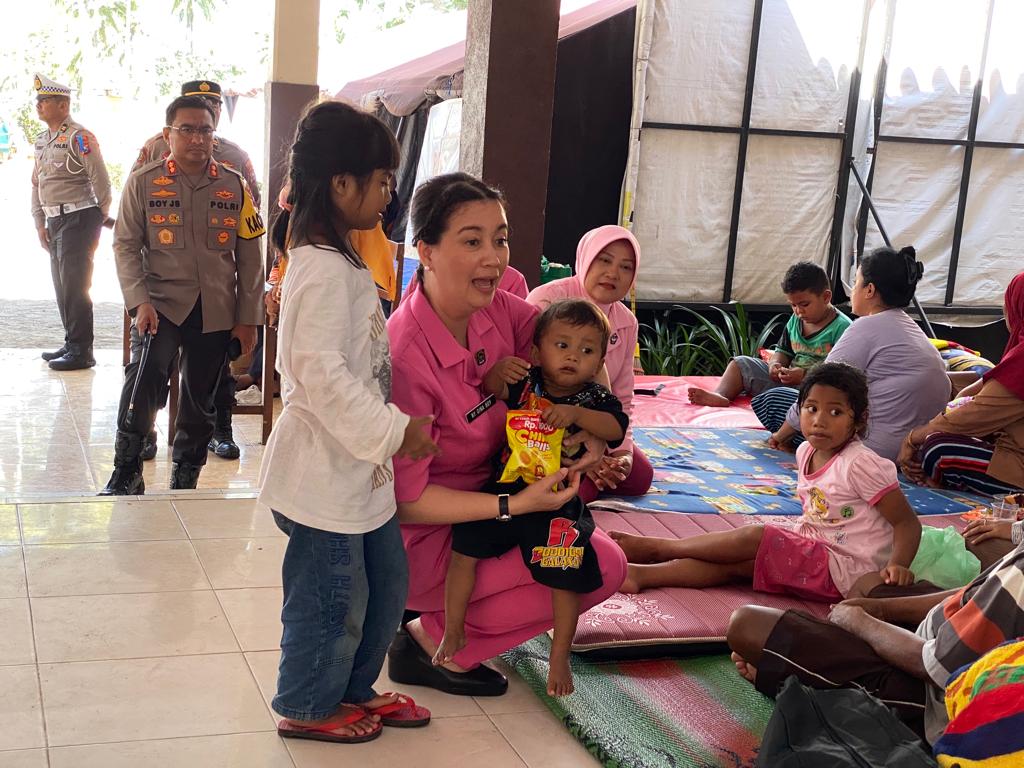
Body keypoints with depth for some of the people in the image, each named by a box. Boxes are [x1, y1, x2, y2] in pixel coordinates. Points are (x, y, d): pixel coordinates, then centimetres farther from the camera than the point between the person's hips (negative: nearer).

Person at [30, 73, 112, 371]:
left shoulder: (79, 137, -12)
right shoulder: (42, 140, 15)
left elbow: (101, 182, -12)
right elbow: (36, 183, 20)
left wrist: (99, 220, -3)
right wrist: (40, 223, 14)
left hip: (78, 219, -9)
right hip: (54, 221, 9)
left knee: (74, 286, -9)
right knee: (61, 285, 13)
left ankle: (81, 350, -4)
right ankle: (71, 343, 23)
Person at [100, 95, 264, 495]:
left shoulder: (235, 186, 4)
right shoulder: (143, 182, -1)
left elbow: (249, 256, 6)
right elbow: (126, 245, 0)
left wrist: (248, 319, 3)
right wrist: (139, 301, -12)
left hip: (216, 311, 2)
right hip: (161, 303, -2)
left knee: (200, 401, 10)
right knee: (143, 379, -24)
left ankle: (184, 481, 29)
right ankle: (126, 474, -9)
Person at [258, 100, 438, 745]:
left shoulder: (341, 262, 12)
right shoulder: (324, 271, -22)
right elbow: (323, 376, -28)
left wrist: (391, 427, 19)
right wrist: (393, 429, -22)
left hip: (360, 467, 10)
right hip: (325, 471, -10)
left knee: (387, 579, 20)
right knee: (332, 595, 6)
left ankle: (354, 688, 38)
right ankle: (307, 706, 27)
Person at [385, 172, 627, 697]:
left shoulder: (496, 309, -10)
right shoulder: (406, 357, -31)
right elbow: (407, 500, -24)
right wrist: (515, 505, -27)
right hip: (423, 538, -7)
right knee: (602, 569, -10)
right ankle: (433, 639, 2)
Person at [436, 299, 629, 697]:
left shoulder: (595, 399, -4)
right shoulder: (525, 383, 0)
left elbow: (616, 427, -19)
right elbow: (490, 390, -4)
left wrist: (577, 413, -34)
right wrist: (499, 372, -26)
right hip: (504, 489, 2)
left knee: (566, 577, -3)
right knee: (464, 546, -4)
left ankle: (559, 657, 18)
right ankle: (452, 634, 15)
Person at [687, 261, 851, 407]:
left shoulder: (842, 327, -11)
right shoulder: (795, 321, 12)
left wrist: (805, 376, -24)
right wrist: (775, 365, -2)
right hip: (786, 378, 8)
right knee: (741, 363, 4)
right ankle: (719, 395, -19)